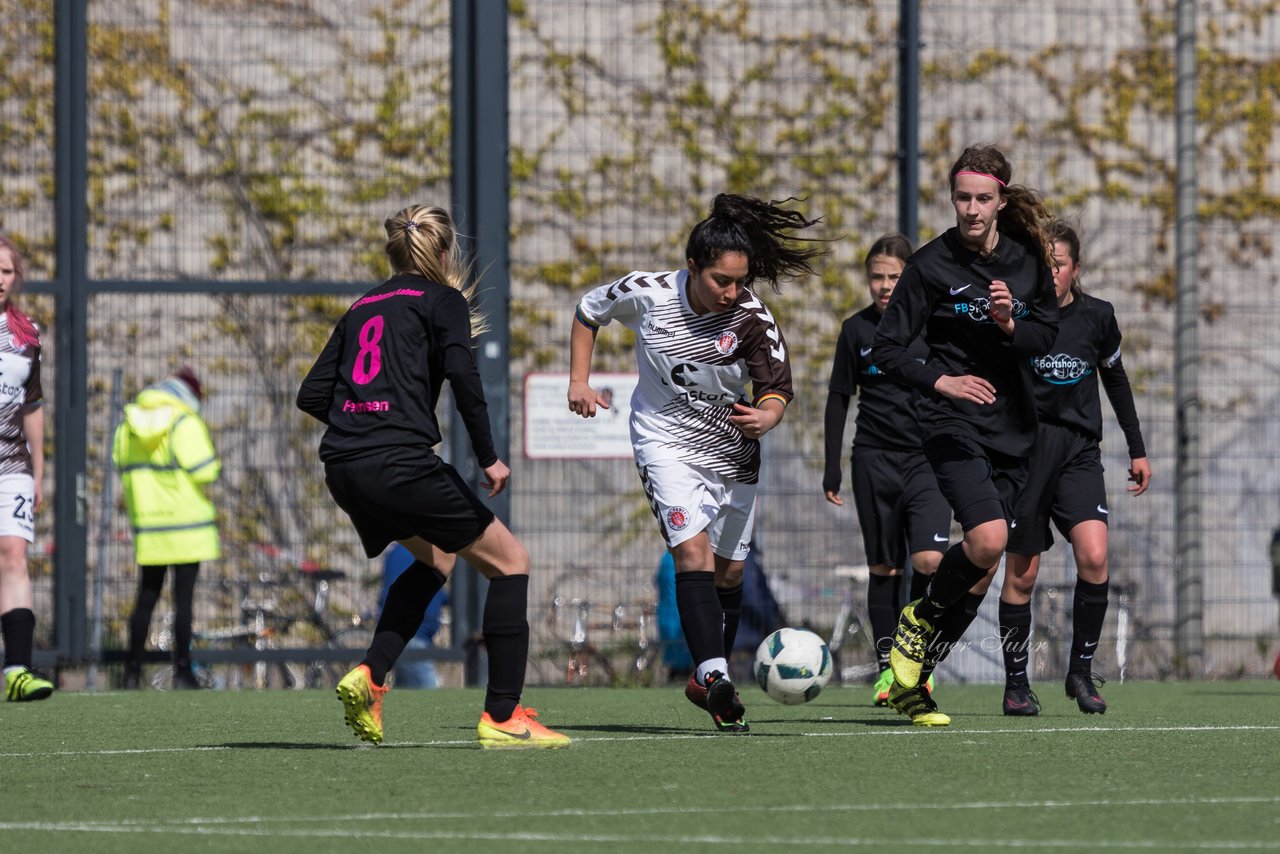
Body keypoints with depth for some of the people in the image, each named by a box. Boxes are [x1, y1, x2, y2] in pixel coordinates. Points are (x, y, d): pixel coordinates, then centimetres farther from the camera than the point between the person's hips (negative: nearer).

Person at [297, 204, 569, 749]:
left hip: (342, 471, 7)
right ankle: (502, 716, -1)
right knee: (508, 561, 6)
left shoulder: (361, 308, 22)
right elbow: (461, 374, -13)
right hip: (400, 464, -7)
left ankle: (369, 676, 12)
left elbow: (312, 395, 17)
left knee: (434, 560, 30)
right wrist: (488, 458, -8)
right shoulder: (442, 300, 5)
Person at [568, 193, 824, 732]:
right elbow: (589, 311, 4)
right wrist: (579, 381, -3)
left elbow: (777, 387, -24)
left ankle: (705, 682, 30)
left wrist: (766, 415, -46)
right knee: (692, 549, -22)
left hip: (733, 450, 3)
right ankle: (715, 675, -35)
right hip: (666, 441, -3)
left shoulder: (752, 317, -18)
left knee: (729, 568, 11)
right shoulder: (646, 294, -16)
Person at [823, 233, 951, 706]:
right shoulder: (857, 329, 5)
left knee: (928, 561, -15)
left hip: (928, 458, -1)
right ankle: (886, 666, 9)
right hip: (874, 458, 1)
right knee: (883, 566, 1)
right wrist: (831, 469, 6)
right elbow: (839, 400, 9)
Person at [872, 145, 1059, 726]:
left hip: (1012, 430, 5)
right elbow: (887, 348, -5)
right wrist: (940, 380, -20)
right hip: (953, 424, -5)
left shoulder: (1027, 259, 5)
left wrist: (1010, 325, -13)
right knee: (987, 540, -27)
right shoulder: (931, 264, -7)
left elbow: (1045, 336, 8)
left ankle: (911, 682, 16)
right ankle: (919, 619, 1)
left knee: (983, 569, 3)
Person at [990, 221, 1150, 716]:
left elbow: (1115, 379, 18)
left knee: (1093, 556, -17)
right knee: (1021, 574, 2)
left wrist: (1137, 449, 20)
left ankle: (1081, 670, -1)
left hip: (1078, 452, 2)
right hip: (1023, 448, -2)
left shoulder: (1096, 317, 3)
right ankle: (1016, 683, 15)